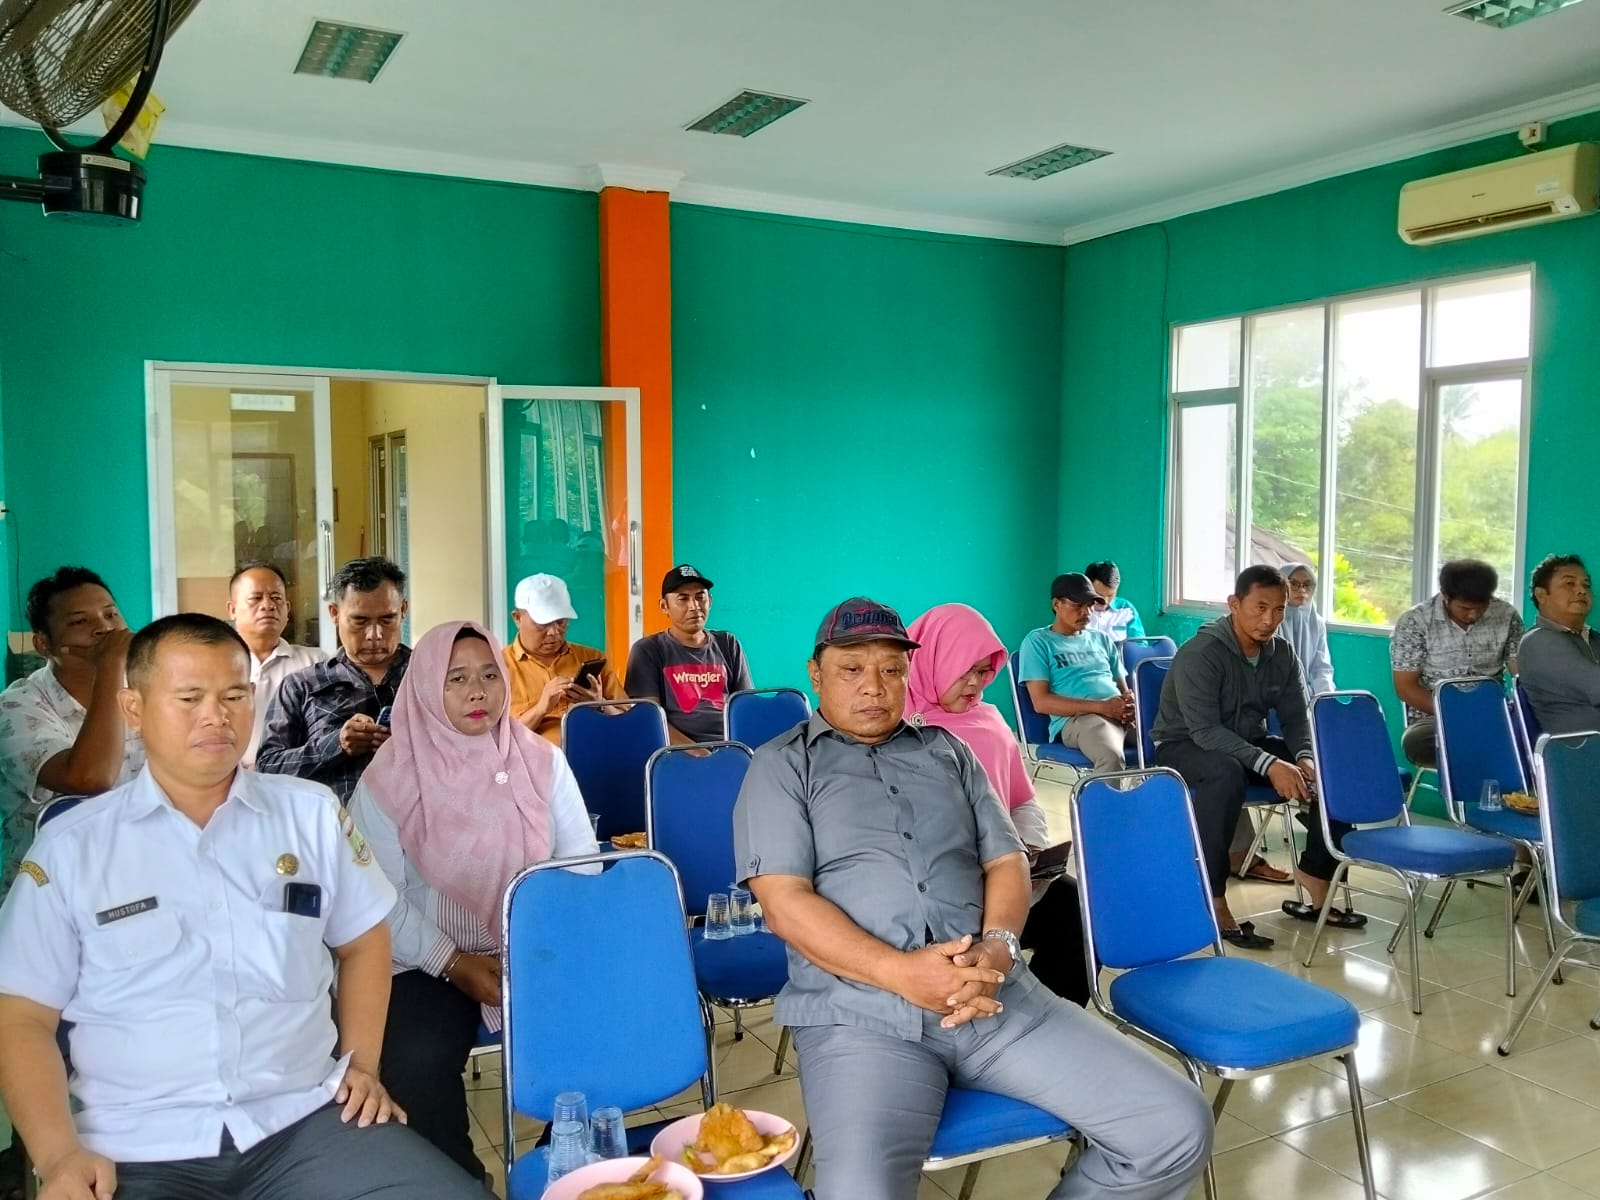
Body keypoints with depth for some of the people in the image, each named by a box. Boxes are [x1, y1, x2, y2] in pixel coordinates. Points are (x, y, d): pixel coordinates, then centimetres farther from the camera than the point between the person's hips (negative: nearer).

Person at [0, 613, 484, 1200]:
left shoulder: (311, 813, 7)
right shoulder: (70, 846, 3)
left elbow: (362, 940, 18)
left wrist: (361, 1063, 8)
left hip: (307, 1120, 1)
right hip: (139, 1149, 0)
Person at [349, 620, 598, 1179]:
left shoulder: (541, 760, 2)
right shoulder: (388, 780, -5)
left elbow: (582, 861, 2)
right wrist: (453, 965, -15)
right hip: (432, 963, -1)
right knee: (415, 1063, -28)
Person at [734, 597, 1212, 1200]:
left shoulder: (948, 753, 21)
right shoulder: (782, 766, 7)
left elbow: (1006, 860, 15)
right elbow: (784, 900, -4)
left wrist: (998, 945, -7)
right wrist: (900, 972, -16)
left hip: (997, 992, 5)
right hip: (858, 1009, -4)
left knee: (1178, 1129, -7)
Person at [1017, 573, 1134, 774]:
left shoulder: (1102, 639, 27)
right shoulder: (1038, 641, 8)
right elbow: (1041, 702, -3)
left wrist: (1130, 703, -2)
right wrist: (1101, 706, -13)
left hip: (1120, 714, 6)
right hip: (1076, 719, -6)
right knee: (1111, 757, -39)